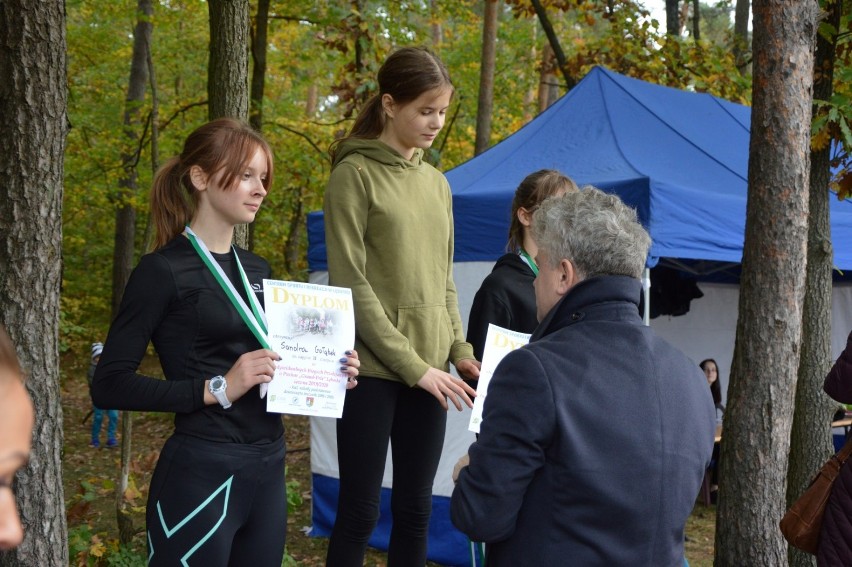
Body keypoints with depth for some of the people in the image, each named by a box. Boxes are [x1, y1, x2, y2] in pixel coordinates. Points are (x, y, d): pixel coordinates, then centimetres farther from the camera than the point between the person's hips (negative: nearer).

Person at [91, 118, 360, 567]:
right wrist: (217, 388, -20)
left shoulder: (256, 269, 13)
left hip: (269, 470, 7)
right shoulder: (164, 270, -9)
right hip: (201, 476, -7)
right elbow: (109, 385, -14)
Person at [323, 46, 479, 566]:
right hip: (373, 368, -6)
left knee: (415, 510, 9)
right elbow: (350, 284, -11)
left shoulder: (437, 183, 13)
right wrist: (412, 365, -14)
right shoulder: (355, 174, -6)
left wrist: (460, 352, 3)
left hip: (429, 370, 6)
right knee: (361, 512, -1)